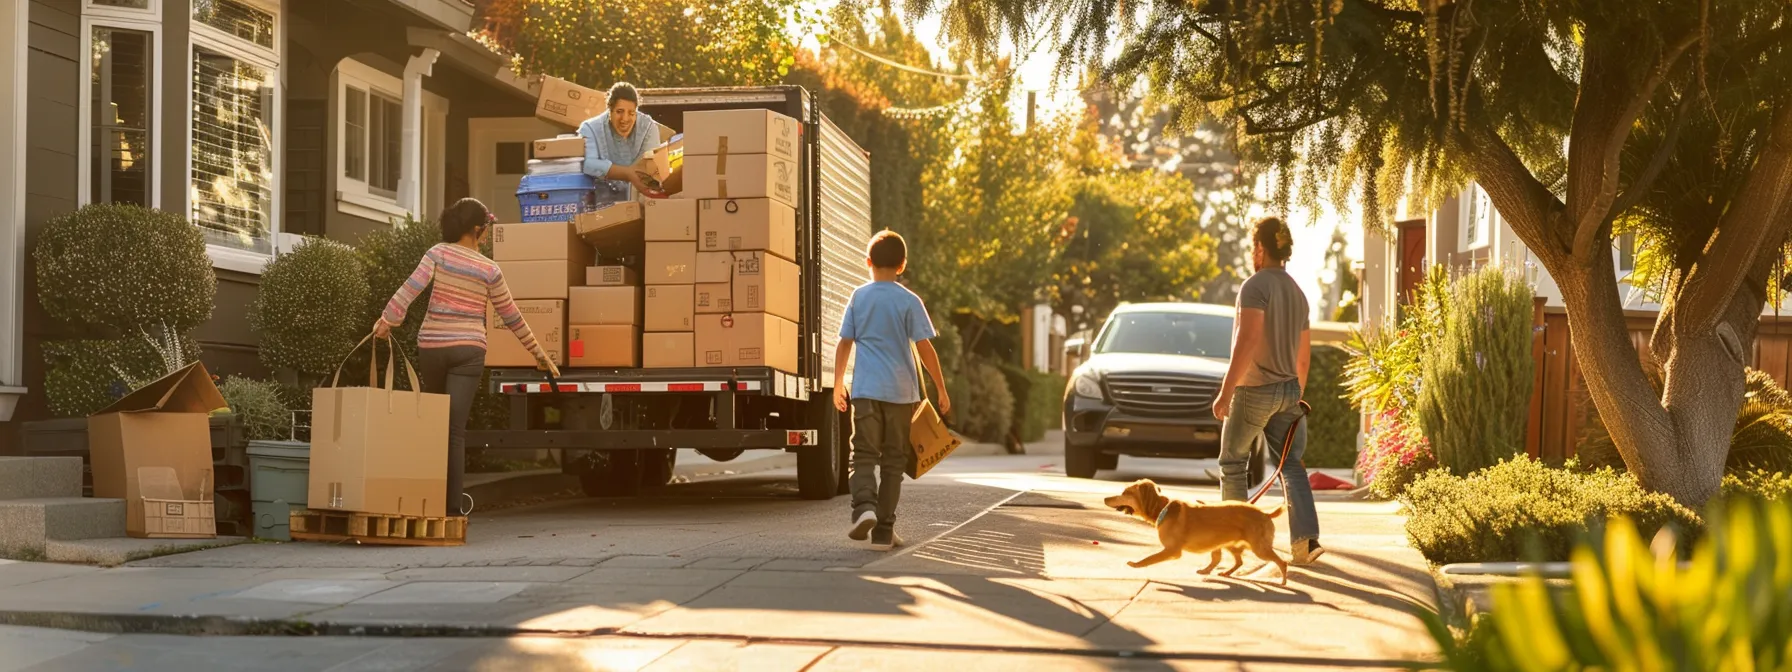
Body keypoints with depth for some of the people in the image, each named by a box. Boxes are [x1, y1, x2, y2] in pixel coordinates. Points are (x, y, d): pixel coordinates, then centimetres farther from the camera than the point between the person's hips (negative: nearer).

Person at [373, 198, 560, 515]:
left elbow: (411, 287, -12)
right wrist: (538, 353, 19)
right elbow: (511, 317, 9)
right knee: (455, 429, -6)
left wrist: (388, 319, -8)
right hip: (468, 349, -1)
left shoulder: (439, 253, 1)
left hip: (431, 346, 1)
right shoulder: (489, 270, 2)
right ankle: (451, 505, -11)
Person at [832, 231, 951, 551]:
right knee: (893, 460, 8)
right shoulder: (909, 302, -2)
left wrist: (838, 384, 16)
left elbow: (845, 344, 5)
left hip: (866, 389, 0)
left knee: (864, 454, 1)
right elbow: (924, 348, -4)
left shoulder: (858, 297, 3)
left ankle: (864, 506, -27)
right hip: (901, 391, 0)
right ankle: (884, 530, 8)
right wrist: (941, 389, 3)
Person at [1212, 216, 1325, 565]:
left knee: (1233, 463, 10)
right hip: (1288, 390, 7)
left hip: (1254, 389, -7)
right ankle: (1306, 539, -15)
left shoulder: (1255, 287, -13)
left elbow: (1248, 341, -24)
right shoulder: (1297, 292, 14)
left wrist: (1226, 391, -24)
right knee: (1291, 464, 0)